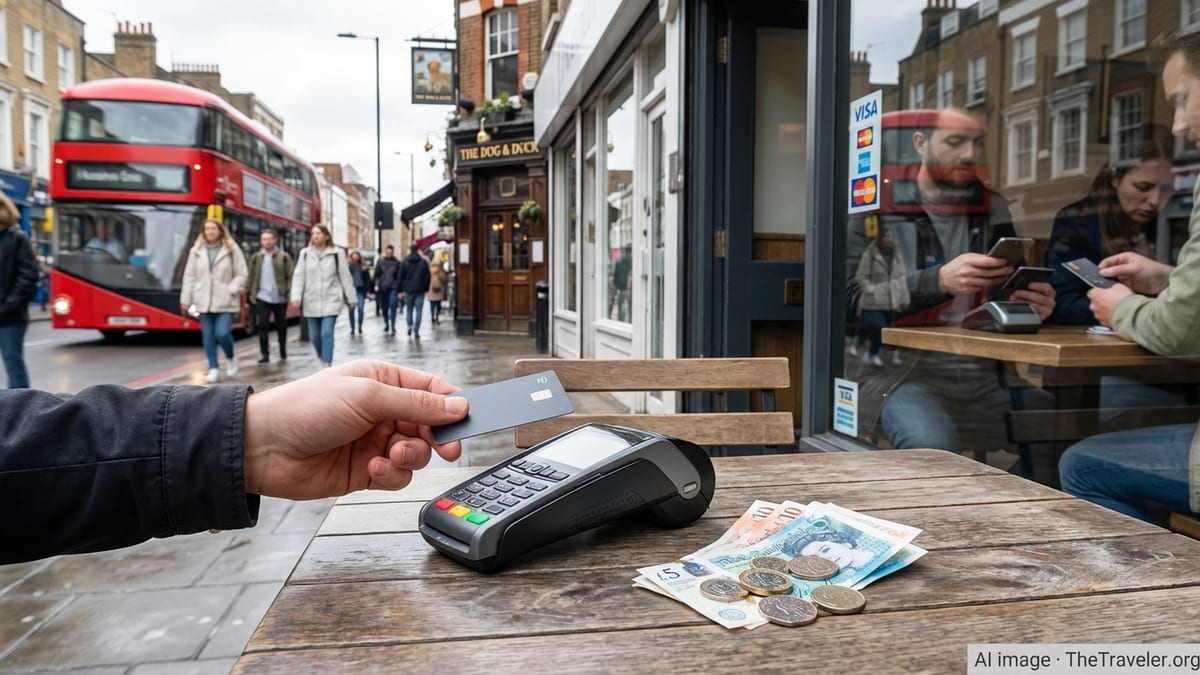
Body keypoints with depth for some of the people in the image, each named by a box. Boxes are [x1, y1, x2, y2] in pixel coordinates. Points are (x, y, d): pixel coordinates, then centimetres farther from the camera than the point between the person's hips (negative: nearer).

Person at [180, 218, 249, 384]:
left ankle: (230, 357, 19)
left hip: (225, 302, -3)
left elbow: (242, 274, 1)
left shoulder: (232, 250, 0)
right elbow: (189, 276, 8)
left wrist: (230, 291, -10)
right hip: (204, 302, 3)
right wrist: (185, 299, 6)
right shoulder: (196, 251, 7)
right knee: (208, 336, 4)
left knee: (222, 333, -11)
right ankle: (213, 369, 12)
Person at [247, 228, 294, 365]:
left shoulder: (284, 256, -1)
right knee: (263, 326, -5)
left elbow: (291, 276, -4)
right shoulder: (256, 257, 7)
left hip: (280, 298, -1)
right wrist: (251, 294, 3)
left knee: (281, 327, 10)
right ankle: (265, 355, -1)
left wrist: (289, 293, -11)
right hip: (262, 298, 1)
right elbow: (251, 277, 9)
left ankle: (283, 353, 26)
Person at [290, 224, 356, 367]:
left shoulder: (336, 254, -2)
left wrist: (351, 299, 4)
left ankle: (327, 366, -8)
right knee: (314, 335, 11)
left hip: (331, 301, -3)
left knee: (327, 333, -12)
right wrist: (296, 297, -9)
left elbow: (345, 277, 2)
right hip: (311, 301, 3)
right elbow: (298, 277, 3)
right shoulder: (305, 253, 4)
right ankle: (323, 359, 37)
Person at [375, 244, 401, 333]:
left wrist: (400, 291, 0)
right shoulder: (380, 262, 5)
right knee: (384, 308, 10)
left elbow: (399, 276, 2)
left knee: (393, 306, -14)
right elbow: (377, 274, 6)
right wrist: (376, 284, -8)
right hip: (382, 288, 2)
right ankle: (386, 324, 29)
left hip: (393, 288, -2)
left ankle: (393, 327, -12)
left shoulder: (396, 262, 2)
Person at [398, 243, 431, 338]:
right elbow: (427, 277, 2)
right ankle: (416, 330, -5)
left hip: (408, 290, 1)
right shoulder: (423, 262, 0)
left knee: (409, 310, 15)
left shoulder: (404, 262, 0)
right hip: (420, 290, 0)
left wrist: (402, 290, 6)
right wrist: (426, 289, 9)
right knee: (418, 310, 1)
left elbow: (401, 277, 1)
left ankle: (410, 326, 1)